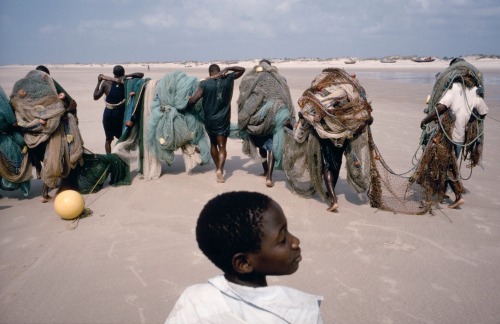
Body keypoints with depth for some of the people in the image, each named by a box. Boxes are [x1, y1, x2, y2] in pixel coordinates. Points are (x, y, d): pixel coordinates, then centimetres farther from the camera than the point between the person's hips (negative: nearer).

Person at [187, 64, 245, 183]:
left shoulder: (204, 84, -8)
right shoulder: (228, 79, -2)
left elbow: (193, 100, -13)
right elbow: (242, 69, 12)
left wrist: (185, 104, 7)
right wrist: (227, 69, -1)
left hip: (209, 120, 1)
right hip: (223, 119, -1)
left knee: (213, 144, 21)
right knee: (222, 146, 1)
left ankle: (218, 168, 34)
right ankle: (220, 169, -20)